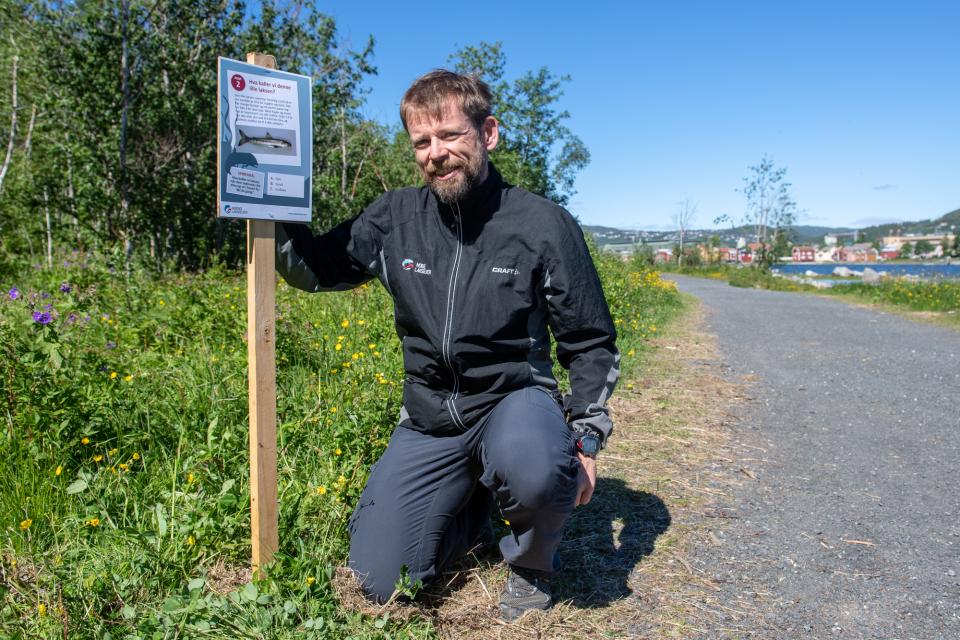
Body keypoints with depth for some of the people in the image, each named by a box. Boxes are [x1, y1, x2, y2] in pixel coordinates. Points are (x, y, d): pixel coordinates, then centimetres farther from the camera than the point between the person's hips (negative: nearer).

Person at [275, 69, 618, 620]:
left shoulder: (544, 224, -9)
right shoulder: (396, 218, -1)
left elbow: (591, 342, -3)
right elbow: (314, 269, 9)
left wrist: (587, 436, -11)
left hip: (515, 399, -3)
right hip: (431, 420, 3)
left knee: (528, 465, -40)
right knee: (380, 581, -2)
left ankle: (533, 559, -2)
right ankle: (476, 510, 26)